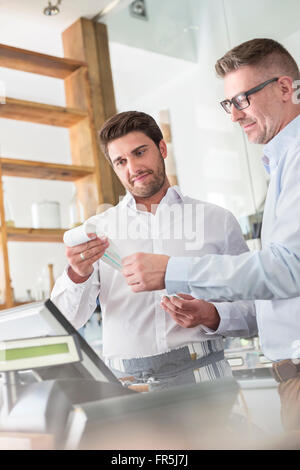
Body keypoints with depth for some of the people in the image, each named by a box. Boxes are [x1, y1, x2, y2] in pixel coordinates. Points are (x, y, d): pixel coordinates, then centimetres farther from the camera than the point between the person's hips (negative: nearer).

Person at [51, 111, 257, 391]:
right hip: (126, 385, 2)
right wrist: (76, 275, -15)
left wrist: (212, 316, -10)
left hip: (201, 375, -1)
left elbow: (255, 308, 10)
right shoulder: (97, 230, 13)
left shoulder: (217, 221, 11)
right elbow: (63, 321, 5)